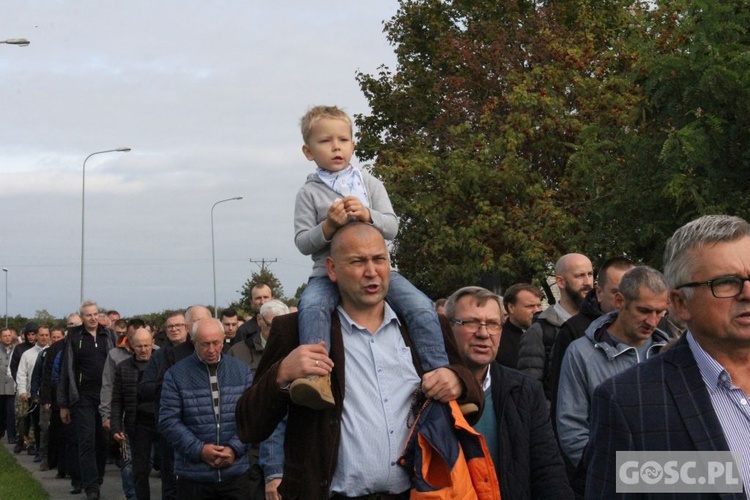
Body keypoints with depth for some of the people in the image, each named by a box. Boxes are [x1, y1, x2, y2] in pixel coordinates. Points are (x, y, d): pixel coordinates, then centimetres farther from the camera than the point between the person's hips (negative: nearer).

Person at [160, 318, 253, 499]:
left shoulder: (242, 371, 6)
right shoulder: (176, 374, -2)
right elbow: (168, 421, -5)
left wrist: (234, 448, -11)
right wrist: (198, 449, -14)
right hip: (193, 476, -2)